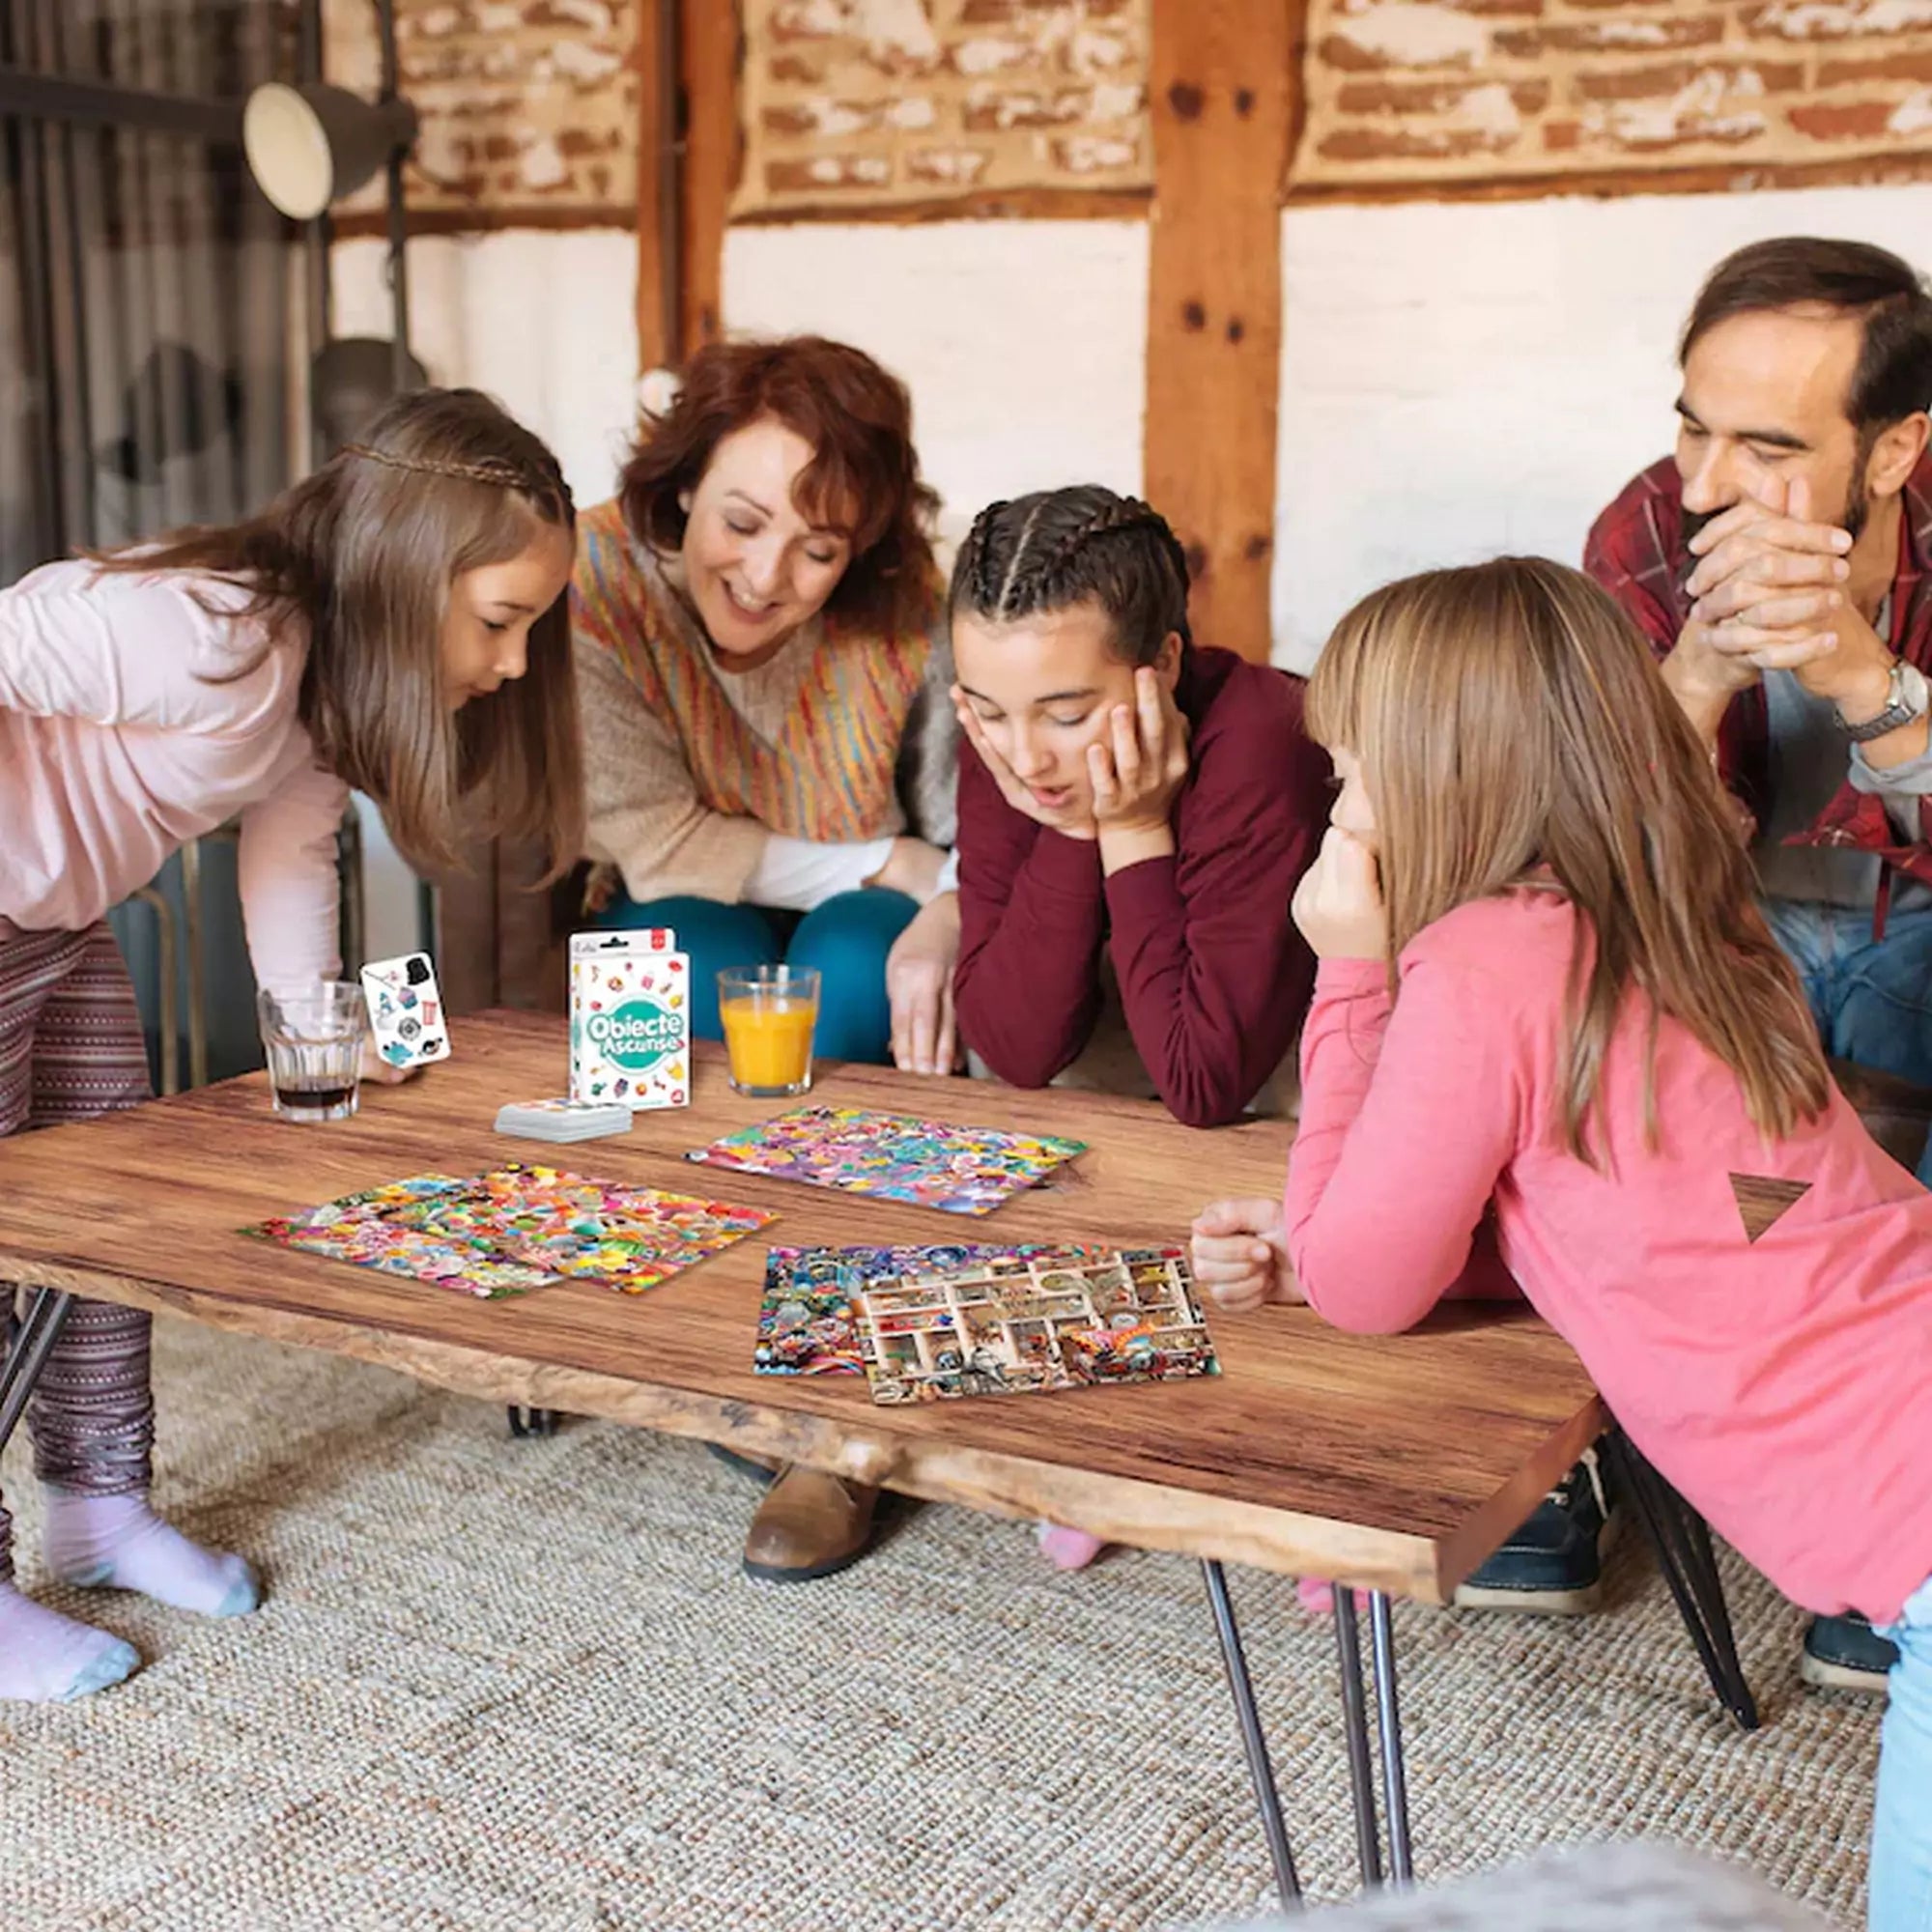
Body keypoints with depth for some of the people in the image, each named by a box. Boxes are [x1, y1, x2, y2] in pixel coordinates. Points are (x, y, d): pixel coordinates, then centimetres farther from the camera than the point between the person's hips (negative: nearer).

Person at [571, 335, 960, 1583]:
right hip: (679, 935, 0)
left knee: (853, 971, -31)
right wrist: (887, 861, -23)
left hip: (865, 931, 1)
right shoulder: (597, 580, -22)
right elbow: (655, 843, -22)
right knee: (721, 968, -33)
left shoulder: (909, 613, -18)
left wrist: (943, 917, -34)